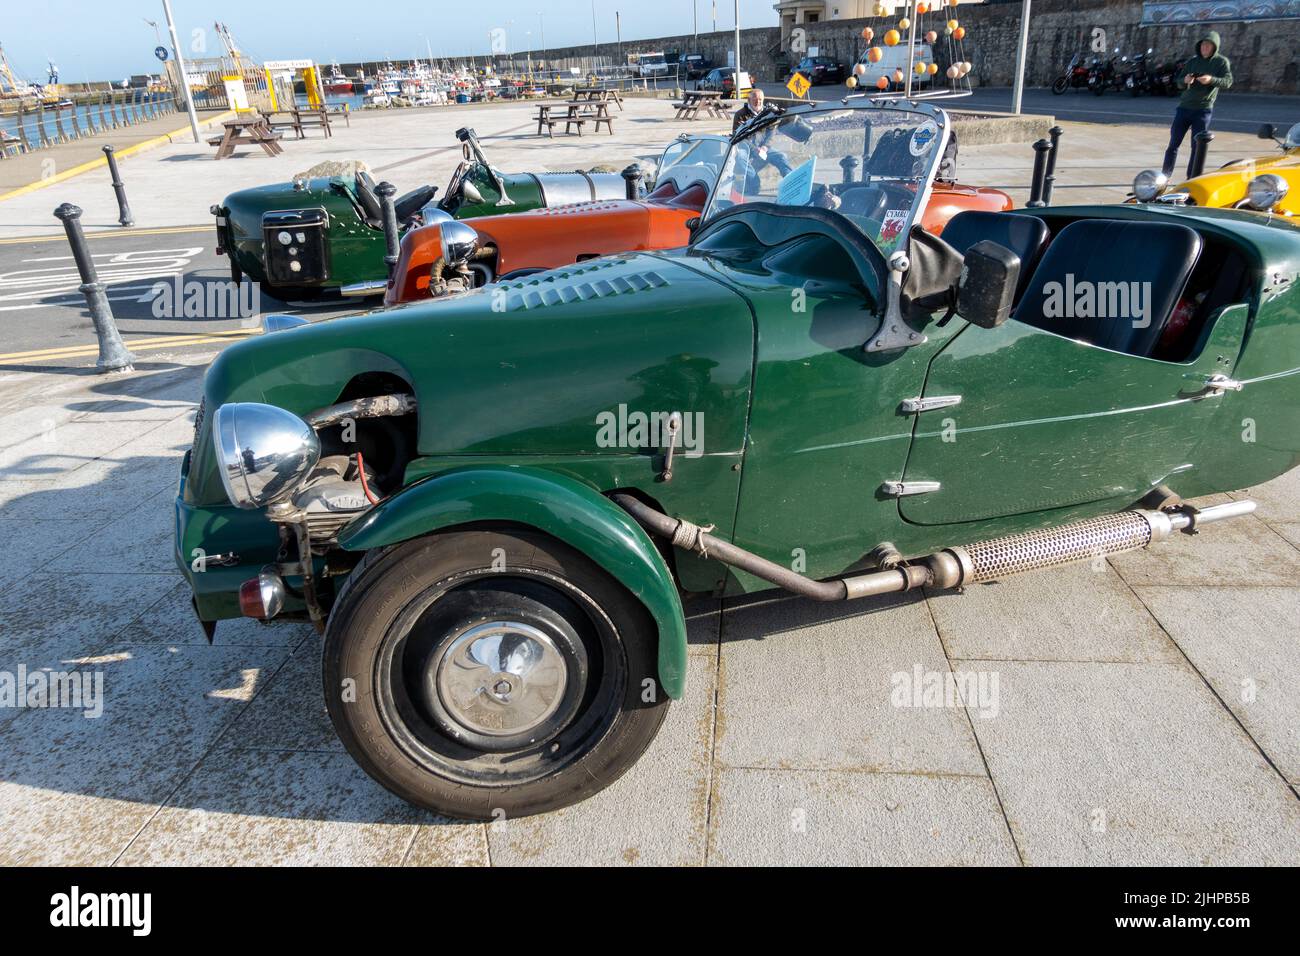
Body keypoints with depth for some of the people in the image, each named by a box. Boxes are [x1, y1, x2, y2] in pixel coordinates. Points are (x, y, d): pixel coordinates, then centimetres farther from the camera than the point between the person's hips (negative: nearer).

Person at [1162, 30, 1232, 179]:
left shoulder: (1221, 62, 0)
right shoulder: (1192, 61, 10)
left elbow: (1228, 81, -11)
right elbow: (1179, 82, 10)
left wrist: (1211, 79, -29)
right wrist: (1185, 80, -14)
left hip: (1203, 110, -3)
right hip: (1184, 107, 3)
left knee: (1197, 147, -2)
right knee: (1173, 144, 3)